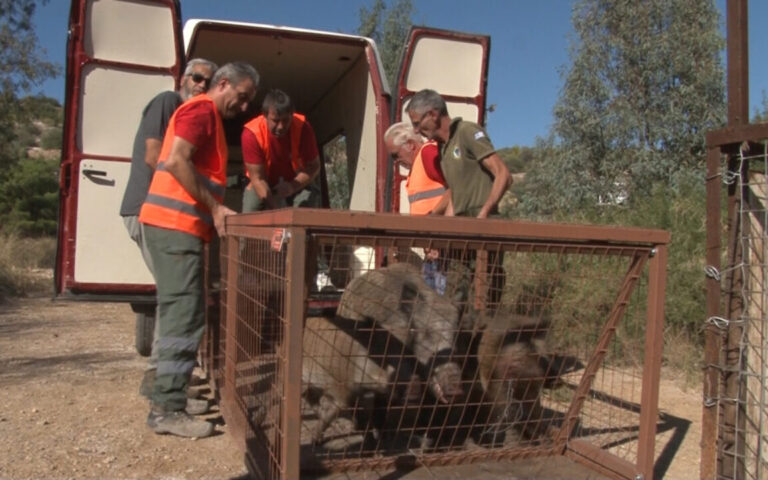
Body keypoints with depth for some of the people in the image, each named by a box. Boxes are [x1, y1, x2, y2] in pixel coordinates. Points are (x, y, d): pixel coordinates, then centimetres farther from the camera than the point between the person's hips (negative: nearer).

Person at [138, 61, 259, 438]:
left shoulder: (209, 117, 25)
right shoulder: (201, 109, -5)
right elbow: (176, 161, -18)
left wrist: (215, 210, 14)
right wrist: (214, 208, -17)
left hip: (173, 225, 10)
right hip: (175, 224, -10)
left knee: (178, 314, 14)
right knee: (185, 316, -10)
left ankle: (168, 395, 24)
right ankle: (167, 409, -6)